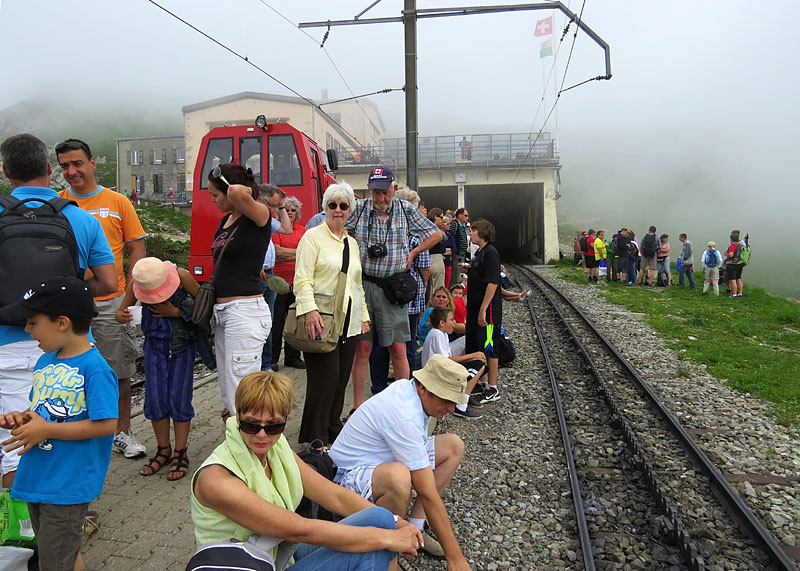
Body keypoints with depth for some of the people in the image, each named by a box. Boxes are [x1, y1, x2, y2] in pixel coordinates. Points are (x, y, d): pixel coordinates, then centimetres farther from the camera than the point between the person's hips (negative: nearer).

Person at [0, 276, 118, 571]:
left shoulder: (94, 368, -22)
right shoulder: (45, 361, 3)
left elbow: (106, 424, -25)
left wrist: (46, 429, -20)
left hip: (68, 487, -8)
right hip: (36, 479, 8)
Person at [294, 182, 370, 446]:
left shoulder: (352, 242, 19)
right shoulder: (313, 236, -1)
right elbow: (302, 279, -11)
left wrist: (364, 315, 21)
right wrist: (310, 310, -24)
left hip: (349, 323, 7)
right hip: (322, 321, -7)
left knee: (341, 379, 9)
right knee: (325, 378, -8)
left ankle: (332, 431, 23)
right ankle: (315, 440, 4)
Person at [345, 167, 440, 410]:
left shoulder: (406, 210, 4)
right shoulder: (359, 208, 1)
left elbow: (436, 235, 12)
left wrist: (412, 253, 4)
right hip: (362, 284, 0)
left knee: (398, 349, 1)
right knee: (362, 348, 5)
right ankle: (357, 406, 16)